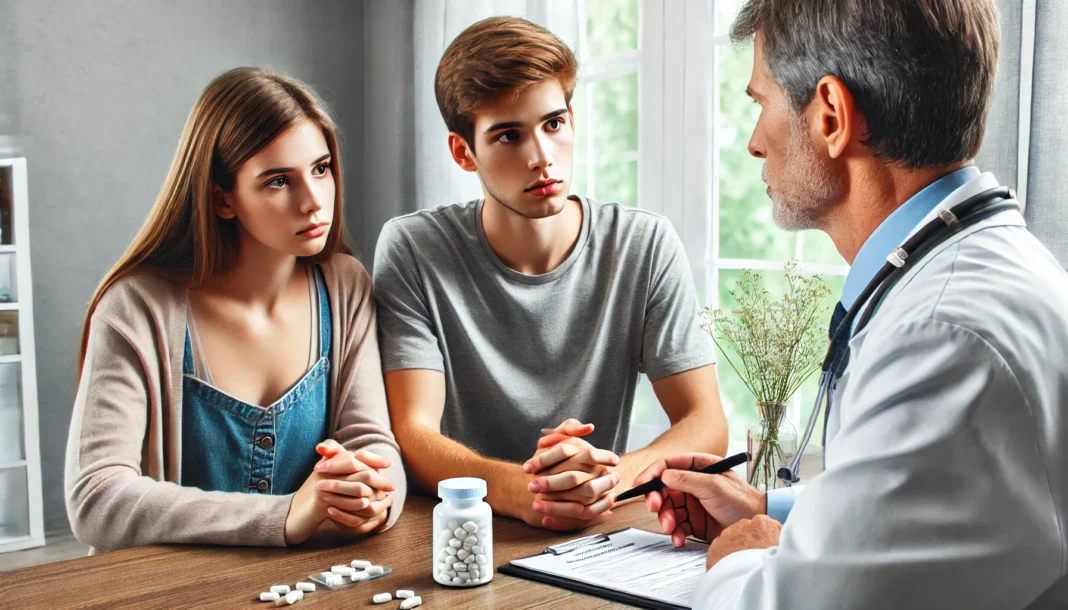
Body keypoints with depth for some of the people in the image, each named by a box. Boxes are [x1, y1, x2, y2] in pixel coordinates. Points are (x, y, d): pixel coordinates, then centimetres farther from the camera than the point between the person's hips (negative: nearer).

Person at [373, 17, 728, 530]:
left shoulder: (646, 247, -3)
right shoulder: (412, 251, -5)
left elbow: (706, 426, -6)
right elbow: (413, 433, -12)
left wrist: (613, 475, -27)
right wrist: (514, 490, -32)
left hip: (601, 532, 1)